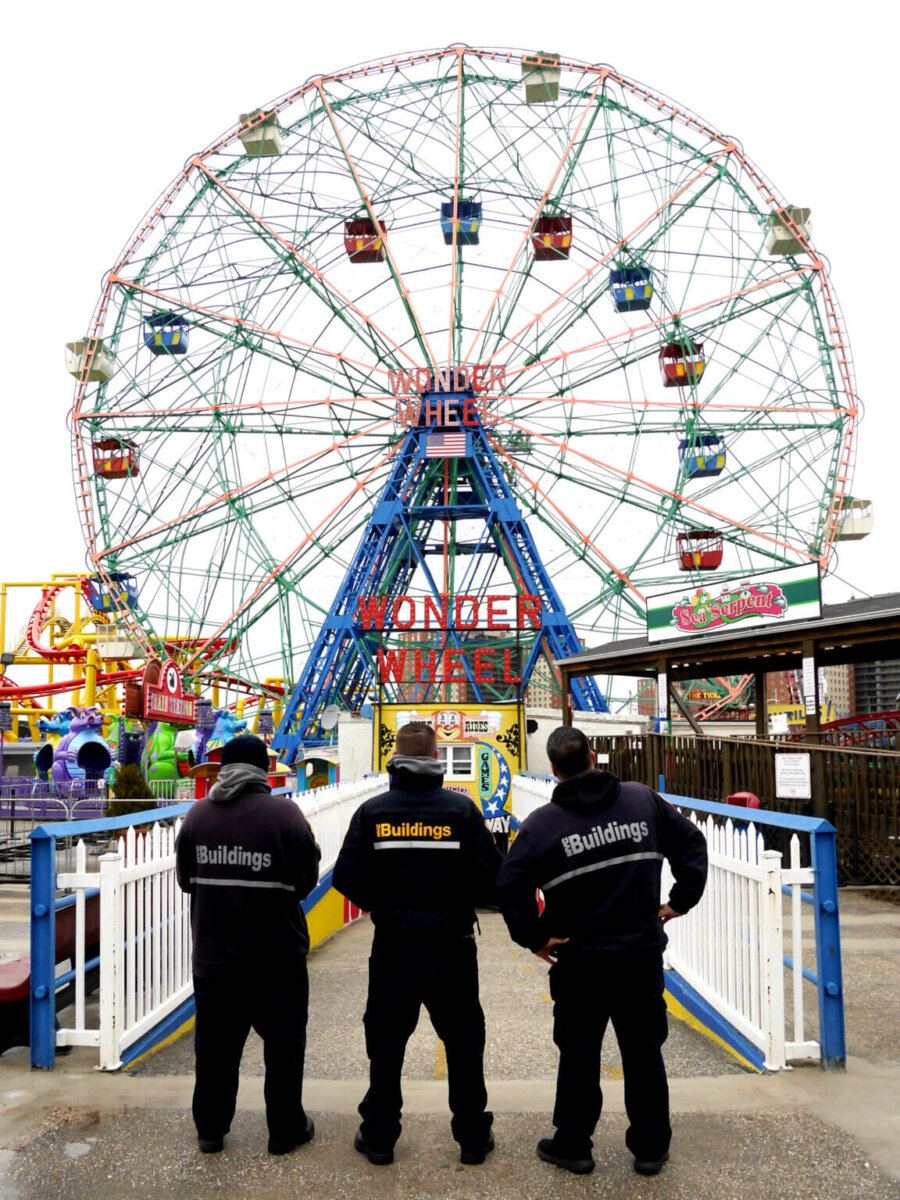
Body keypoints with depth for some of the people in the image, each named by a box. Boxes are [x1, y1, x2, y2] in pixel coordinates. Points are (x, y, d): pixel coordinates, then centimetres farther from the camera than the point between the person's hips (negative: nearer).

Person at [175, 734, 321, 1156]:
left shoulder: (198, 814, -4)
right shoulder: (284, 813, -14)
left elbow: (186, 879, 7)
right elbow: (306, 879, -7)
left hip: (213, 953, 3)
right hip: (276, 955, -3)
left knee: (215, 1041, 16)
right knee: (283, 1042, 11)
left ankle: (210, 1128, 26)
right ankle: (286, 1128, 19)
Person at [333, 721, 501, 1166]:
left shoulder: (372, 812, -6)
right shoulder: (461, 809, -9)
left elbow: (347, 876, -7)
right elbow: (490, 874, -10)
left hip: (393, 946, 1)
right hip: (451, 944, -1)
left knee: (385, 1044, 15)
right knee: (463, 1042, 14)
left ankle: (379, 1137, 25)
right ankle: (473, 1136, 24)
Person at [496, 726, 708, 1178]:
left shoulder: (543, 822, -11)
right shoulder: (643, 800, -1)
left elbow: (510, 883, -19)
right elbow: (690, 840, 7)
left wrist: (533, 937, -10)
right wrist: (682, 899, 10)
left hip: (580, 958, -2)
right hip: (642, 953, 3)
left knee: (579, 1054, 12)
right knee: (643, 1049, 15)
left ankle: (572, 1145, 24)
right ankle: (650, 1147, 26)